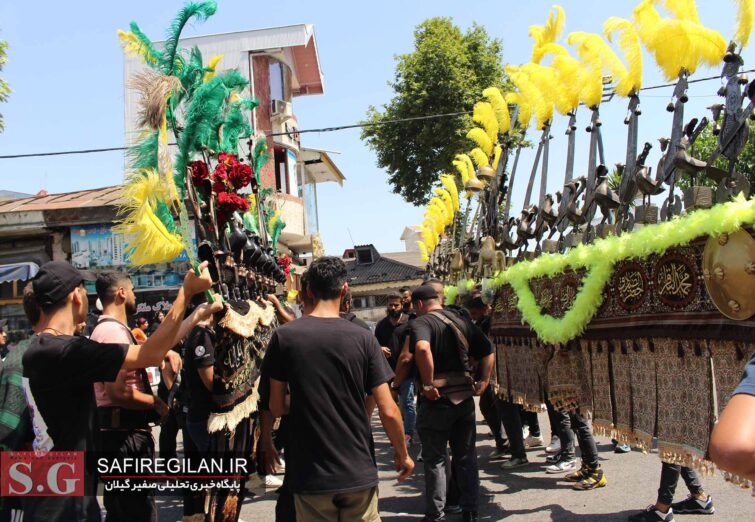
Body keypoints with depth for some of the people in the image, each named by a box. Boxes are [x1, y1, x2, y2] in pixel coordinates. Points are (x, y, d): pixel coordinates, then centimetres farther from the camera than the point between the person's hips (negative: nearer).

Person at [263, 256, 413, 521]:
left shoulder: (283, 337, -7)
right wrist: (402, 454, 8)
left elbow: (276, 407, -1)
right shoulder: (363, 338, -7)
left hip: (310, 474, 0)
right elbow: (388, 410, -8)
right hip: (358, 472, 0)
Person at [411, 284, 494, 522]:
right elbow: (488, 350, 11)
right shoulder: (461, 320, 11)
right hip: (465, 396, 6)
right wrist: (484, 381, 6)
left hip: (437, 399, -5)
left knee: (434, 459, 6)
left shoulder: (421, 322, -9)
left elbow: (422, 348, -31)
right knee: (466, 456, 16)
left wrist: (428, 384, -24)